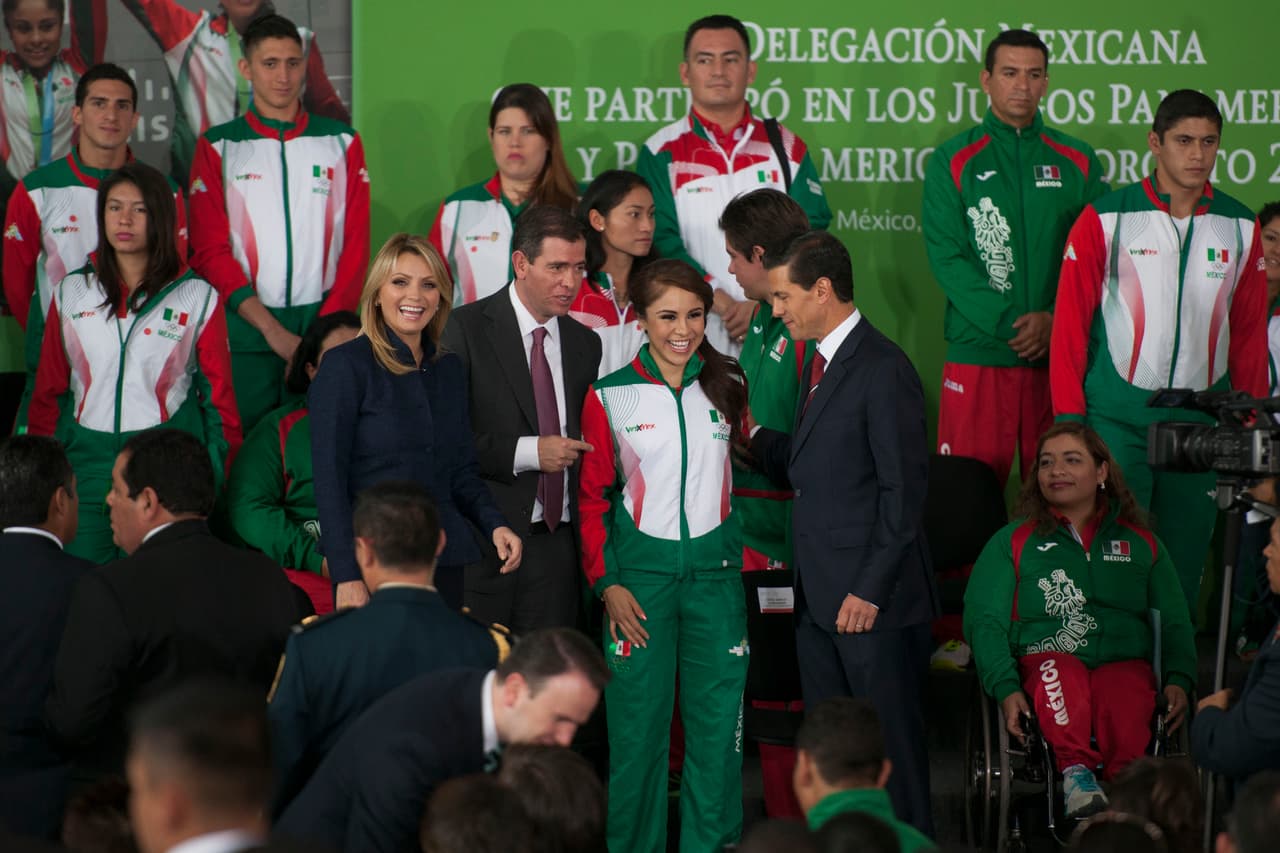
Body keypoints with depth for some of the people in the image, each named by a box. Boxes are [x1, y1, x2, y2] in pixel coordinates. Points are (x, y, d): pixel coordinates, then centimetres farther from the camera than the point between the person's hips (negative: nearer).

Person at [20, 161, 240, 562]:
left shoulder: (198, 298, 4)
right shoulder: (71, 293, 10)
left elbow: (219, 396, 6)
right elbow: (48, 392, 13)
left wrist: (215, 481, 1)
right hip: (87, 457, 2)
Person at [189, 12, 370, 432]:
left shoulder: (341, 142, 10)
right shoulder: (218, 148, 6)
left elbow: (356, 243, 5)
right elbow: (210, 250, -1)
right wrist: (271, 328, -11)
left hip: (325, 321, 1)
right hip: (245, 329, -1)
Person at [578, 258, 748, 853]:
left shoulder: (728, 388, 7)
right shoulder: (611, 397, 1)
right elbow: (593, 498, 4)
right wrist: (606, 583, -3)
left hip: (715, 569, 2)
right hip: (640, 570, -2)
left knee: (718, 722, 1)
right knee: (637, 721, 0)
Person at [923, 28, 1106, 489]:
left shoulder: (1079, 162, 11)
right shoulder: (953, 161, 5)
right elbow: (946, 256, -3)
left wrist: (1056, 320, -11)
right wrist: (1007, 323, -14)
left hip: (1060, 353, 2)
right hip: (978, 353, -2)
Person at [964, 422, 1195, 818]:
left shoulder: (1141, 544, 25)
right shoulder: (1013, 542, 19)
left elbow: (1174, 622, 19)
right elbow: (984, 620, 7)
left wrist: (1178, 679, -4)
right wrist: (1005, 688, -12)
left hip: (1124, 664, 1)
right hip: (1044, 663, -1)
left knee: (1124, 694, -38)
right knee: (1060, 673, -39)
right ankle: (1076, 773, -57)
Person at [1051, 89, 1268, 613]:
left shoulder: (1239, 228, 6)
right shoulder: (1106, 219, -4)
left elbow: (1250, 332, 12)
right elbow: (1070, 322, -2)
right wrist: (1069, 418, -4)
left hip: (1202, 422, 3)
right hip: (1118, 416, -3)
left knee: (1185, 556, 8)